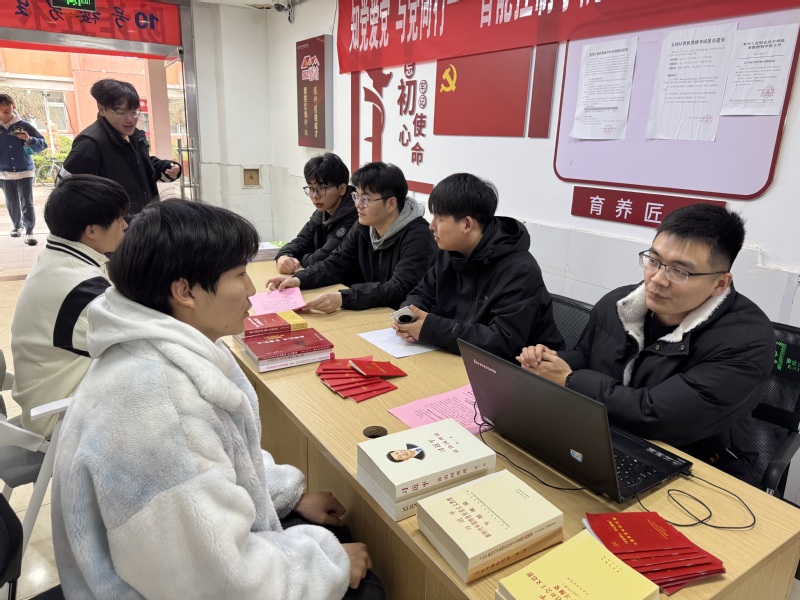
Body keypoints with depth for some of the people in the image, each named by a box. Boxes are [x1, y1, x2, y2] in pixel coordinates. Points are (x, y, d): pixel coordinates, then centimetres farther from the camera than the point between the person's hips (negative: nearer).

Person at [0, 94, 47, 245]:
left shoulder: (24, 125, -2)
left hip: (25, 172, -3)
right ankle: (17, 226, 28)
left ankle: (29, 231, -4)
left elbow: (43, 144, -1)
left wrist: (29, 140, -18)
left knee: (27, 203, -6)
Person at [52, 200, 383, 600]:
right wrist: (332, 563, -18)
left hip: (214, 552, 8)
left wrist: (292, 495, 5)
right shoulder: (158, 402, -36)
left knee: (347, 539, 14)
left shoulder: (174, 351, -6)